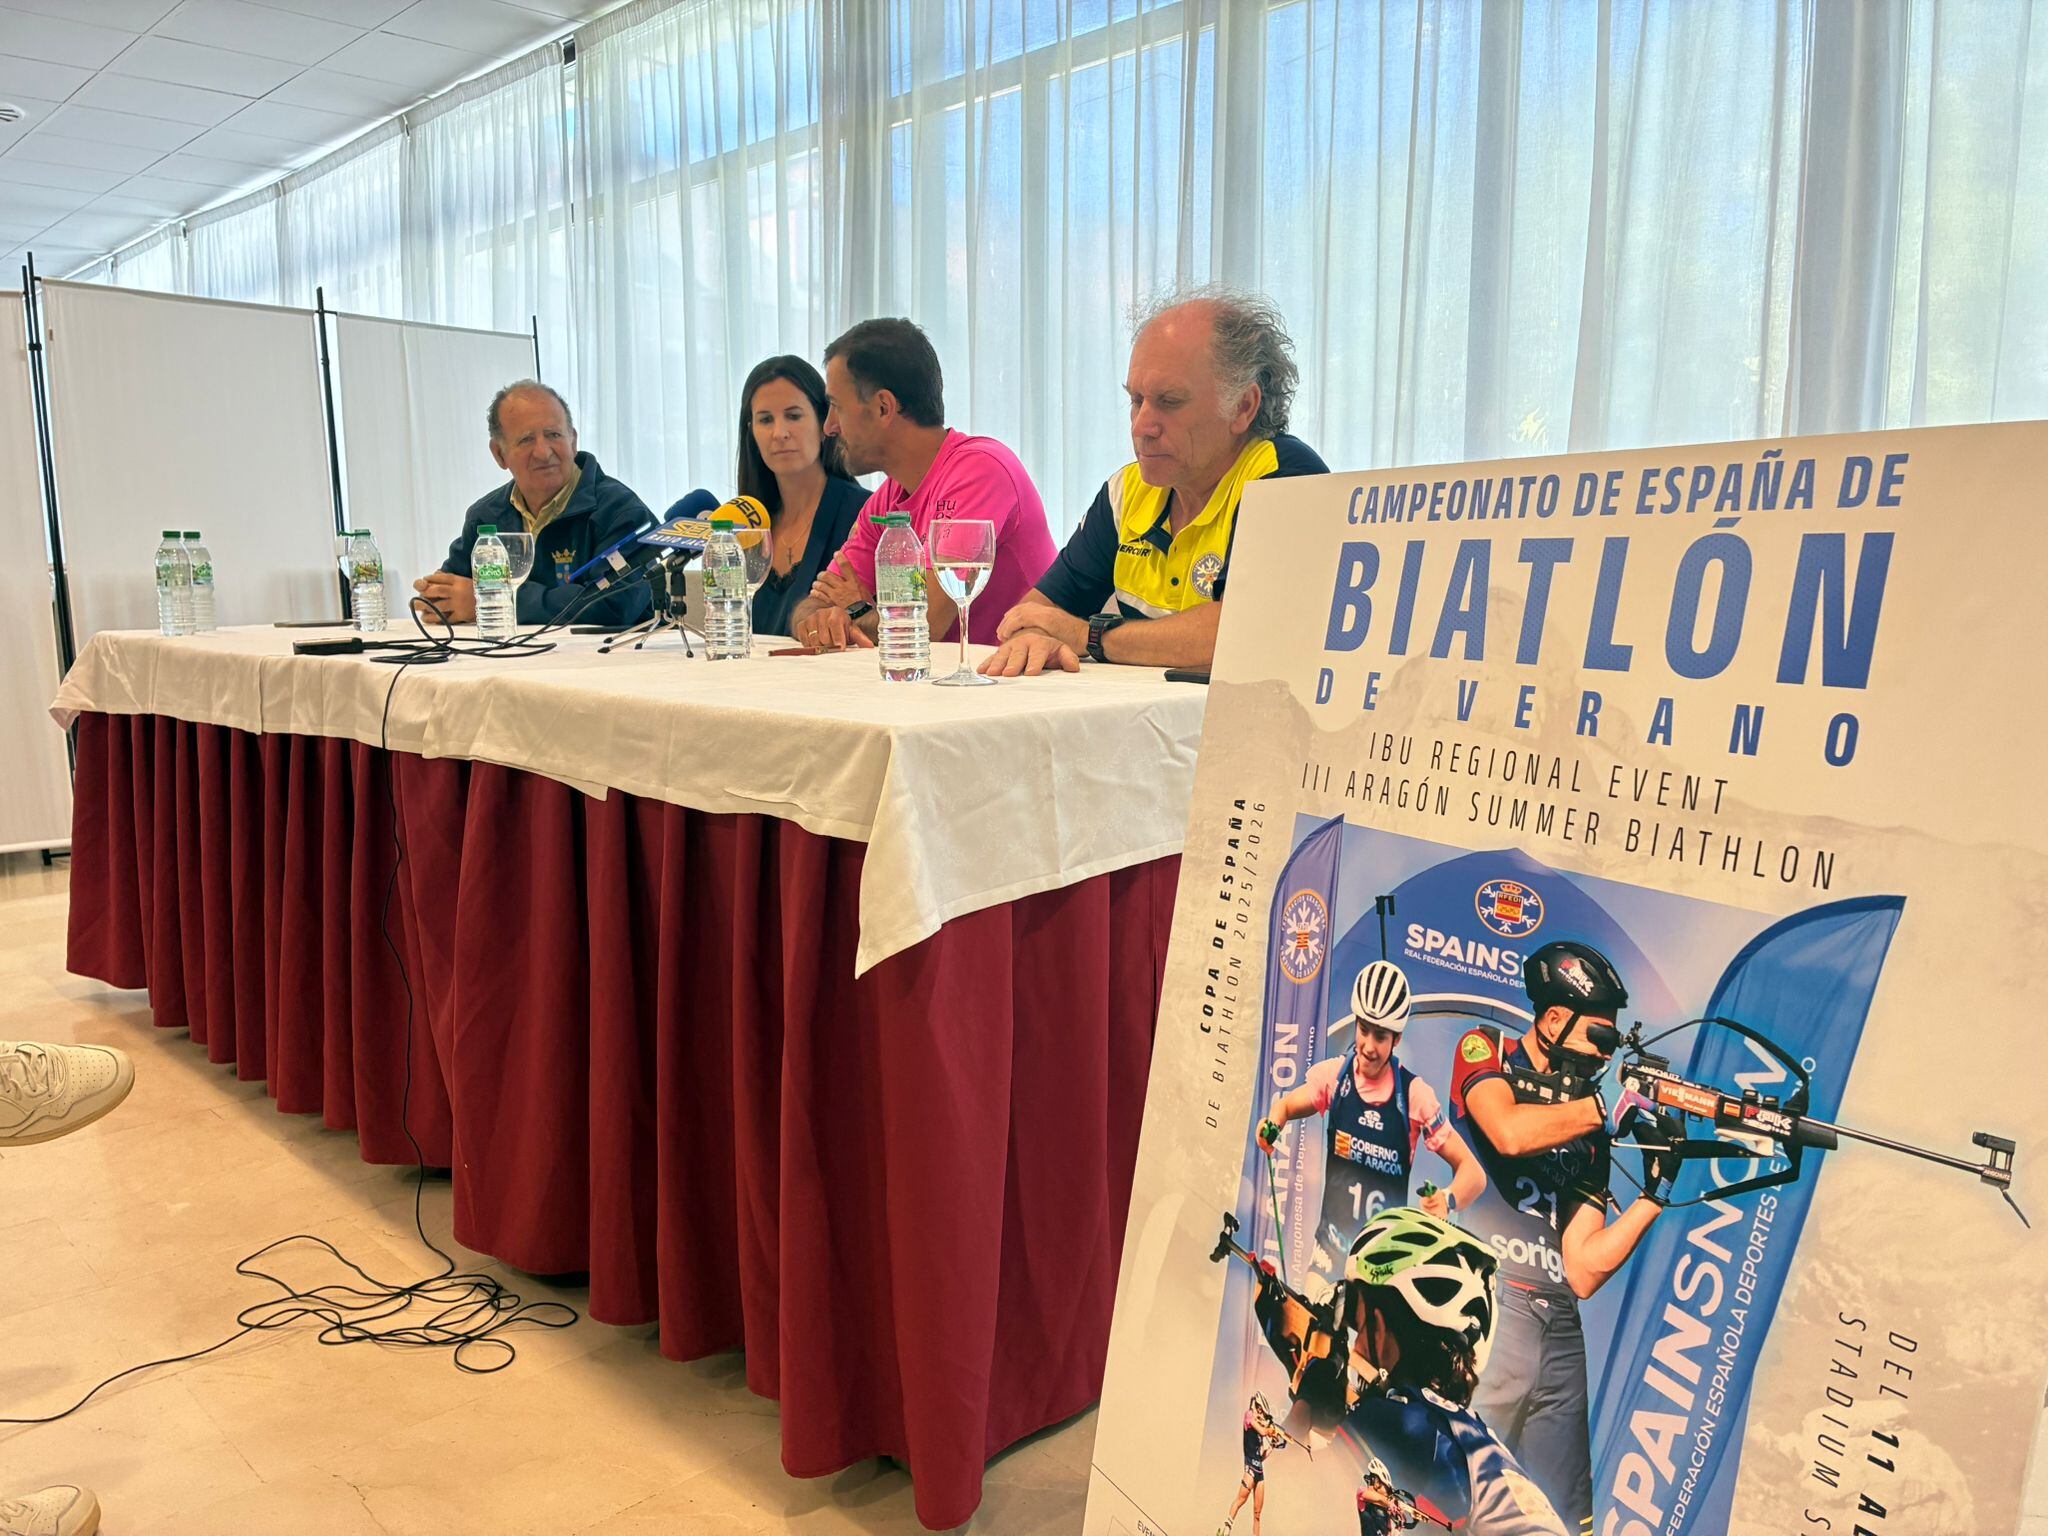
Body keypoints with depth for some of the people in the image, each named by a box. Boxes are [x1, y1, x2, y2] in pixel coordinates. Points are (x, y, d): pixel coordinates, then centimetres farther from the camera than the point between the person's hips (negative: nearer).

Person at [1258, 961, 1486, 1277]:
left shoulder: (1415, 1096, -13)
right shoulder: (1334, 1074, -6)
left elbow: (1473, 1171, -11)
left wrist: (1449, 1201, -33)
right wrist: (1272, 1123, -31)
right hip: (1333, 1246, 1)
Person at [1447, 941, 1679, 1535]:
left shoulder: (1592, 1136, 16)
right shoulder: (1486, 1052, 5)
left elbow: (1582, 1273, 7)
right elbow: (1508, 1132, -19)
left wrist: (1654, 1192, 0)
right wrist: (1606, 1105, -9)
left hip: (1559, 1331, 6)